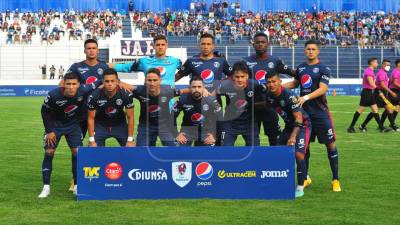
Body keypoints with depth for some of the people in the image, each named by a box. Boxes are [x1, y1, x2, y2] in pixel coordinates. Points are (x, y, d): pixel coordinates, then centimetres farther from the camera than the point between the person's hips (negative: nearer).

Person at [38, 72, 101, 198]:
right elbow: (45, 112, -11)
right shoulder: (53, 95, -30)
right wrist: (49, 131, -8)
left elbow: (97, 84, -7)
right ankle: (46, 187, 1)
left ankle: (77, 186, 5)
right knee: (49, 152, -8)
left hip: (73, 124, 2)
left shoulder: (84, 91, -27)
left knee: (77, 152, -6)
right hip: (54, 125, -1)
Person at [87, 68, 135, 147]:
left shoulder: (126, 95, -23)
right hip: (100, 125, -1)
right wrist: (92, 140, -15)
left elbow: (130, 117, -13)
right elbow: (91, 118, -12)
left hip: (120, 125, 1)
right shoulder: (94, 96, -24)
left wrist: (130, 140, -15)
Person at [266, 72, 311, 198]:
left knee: (298, 154, -20)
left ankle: (300, 188, -12)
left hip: (302, 125, -8)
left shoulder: (289, 96, -28)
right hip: (289, 125, 8)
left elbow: (299, 118, -31)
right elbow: (267, 107, 19)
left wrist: (293, 136, -40)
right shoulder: (269, 96, -6)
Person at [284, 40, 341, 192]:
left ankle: (335, 179, 5)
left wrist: (306, 97, -31)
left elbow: (322, 89, -18)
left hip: (320, 113, -5)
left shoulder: (323, 69, -6)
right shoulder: (300, 68, 10)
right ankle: (305, 178, 22)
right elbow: (295, 83, 26)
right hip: (304, 112, 5)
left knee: (330, 145, -4)